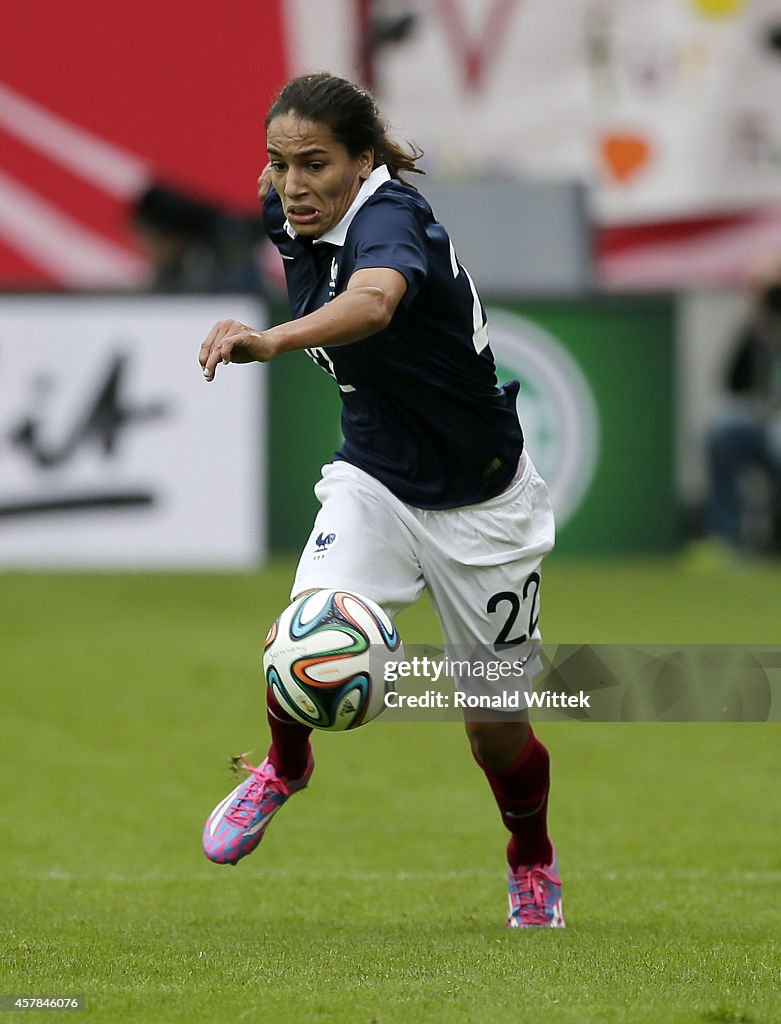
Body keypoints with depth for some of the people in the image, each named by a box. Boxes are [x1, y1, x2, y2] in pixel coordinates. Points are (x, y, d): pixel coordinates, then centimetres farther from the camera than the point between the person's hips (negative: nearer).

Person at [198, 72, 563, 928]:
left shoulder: (390, 220, -30)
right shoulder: (291, 213, -8)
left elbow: (374, 302, -54)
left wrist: (271, 341, -72)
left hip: (480, 505, -4)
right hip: (374, 479, 4)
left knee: (494, 729, 7)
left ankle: (532, 861, 38)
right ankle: (284, 769, 8)